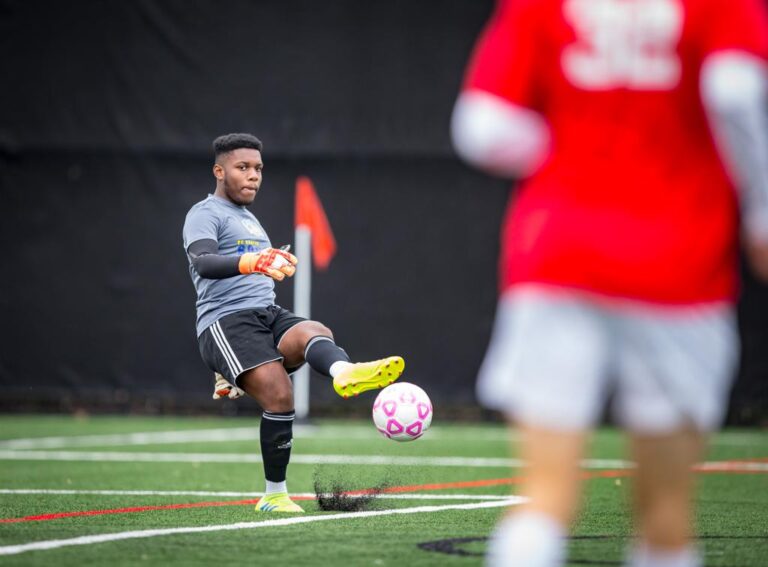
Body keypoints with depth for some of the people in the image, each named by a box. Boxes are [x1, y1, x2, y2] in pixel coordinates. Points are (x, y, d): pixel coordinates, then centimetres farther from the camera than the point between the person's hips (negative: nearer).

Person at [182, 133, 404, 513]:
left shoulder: (250, 220, 30)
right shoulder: (205, 214, 1)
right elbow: (203, 263, -22)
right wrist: (253, 262, -40)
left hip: (268, 315, 5)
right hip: (225, 321, -5)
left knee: (316, 333, -30)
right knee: (279, 397, -27)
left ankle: (344, 373, -64)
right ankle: (274, 496, -25)